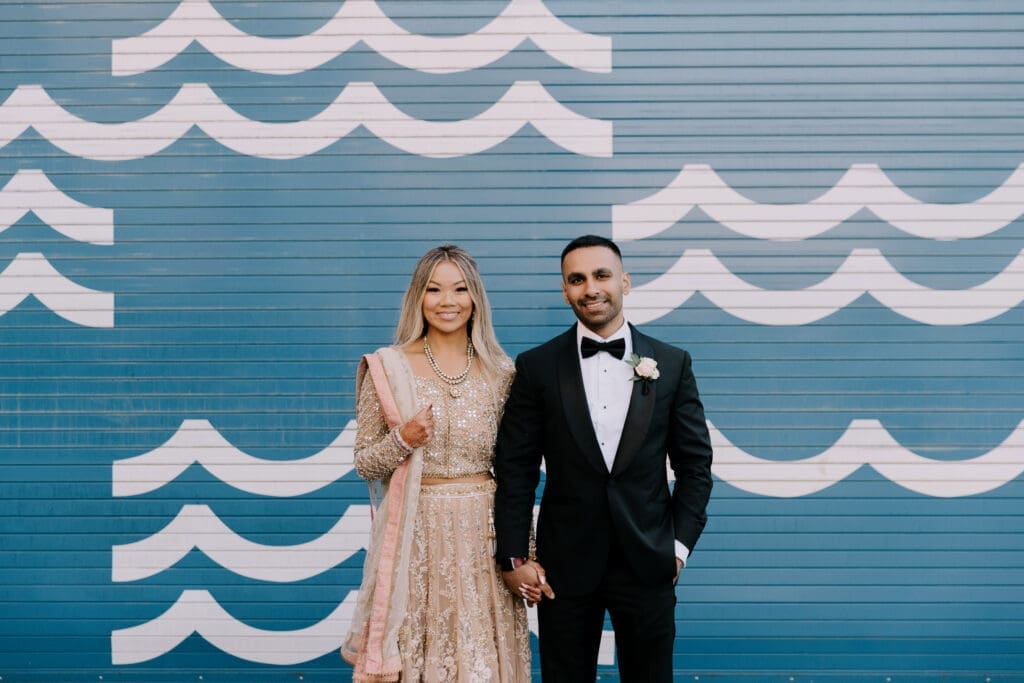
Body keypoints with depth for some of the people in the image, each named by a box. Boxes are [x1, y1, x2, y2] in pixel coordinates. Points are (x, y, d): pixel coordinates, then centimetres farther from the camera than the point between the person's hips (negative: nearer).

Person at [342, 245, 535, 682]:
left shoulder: (501, 372, 4)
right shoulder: (387, 367, -2)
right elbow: (364, 463, 2)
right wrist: (403, 439, -18)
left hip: (483, 536, 2)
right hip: (416, 536, -2)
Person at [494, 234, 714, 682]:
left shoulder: (672, 364, 2)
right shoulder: (537, 367, -1)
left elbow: (695, 463, 6)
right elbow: (515, 469, -1)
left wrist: (681, 544, 0)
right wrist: (513, 557, -5)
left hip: (648, 563, 1)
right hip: (565, 564, 0)